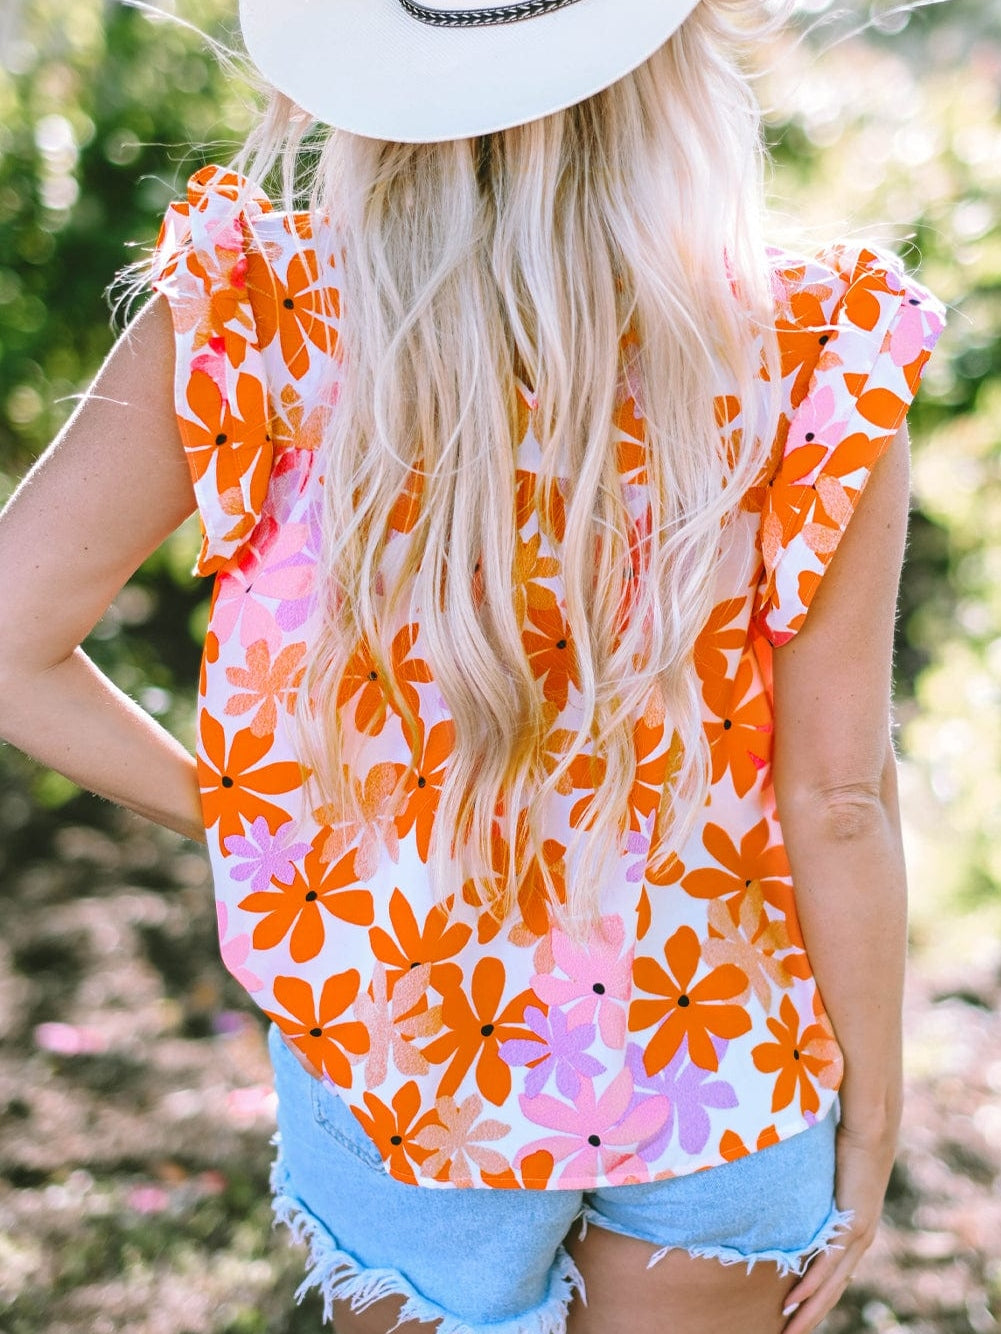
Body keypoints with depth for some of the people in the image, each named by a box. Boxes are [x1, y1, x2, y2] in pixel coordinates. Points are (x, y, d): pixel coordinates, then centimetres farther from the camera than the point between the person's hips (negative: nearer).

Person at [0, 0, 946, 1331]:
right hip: (723, 1065, 0)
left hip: (393, 1059, 1)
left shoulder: (246, 324, -18)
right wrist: (871, 1108, 0)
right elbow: (836, 799, -15)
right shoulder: (813, 358, -20)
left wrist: (221, 804, 0)